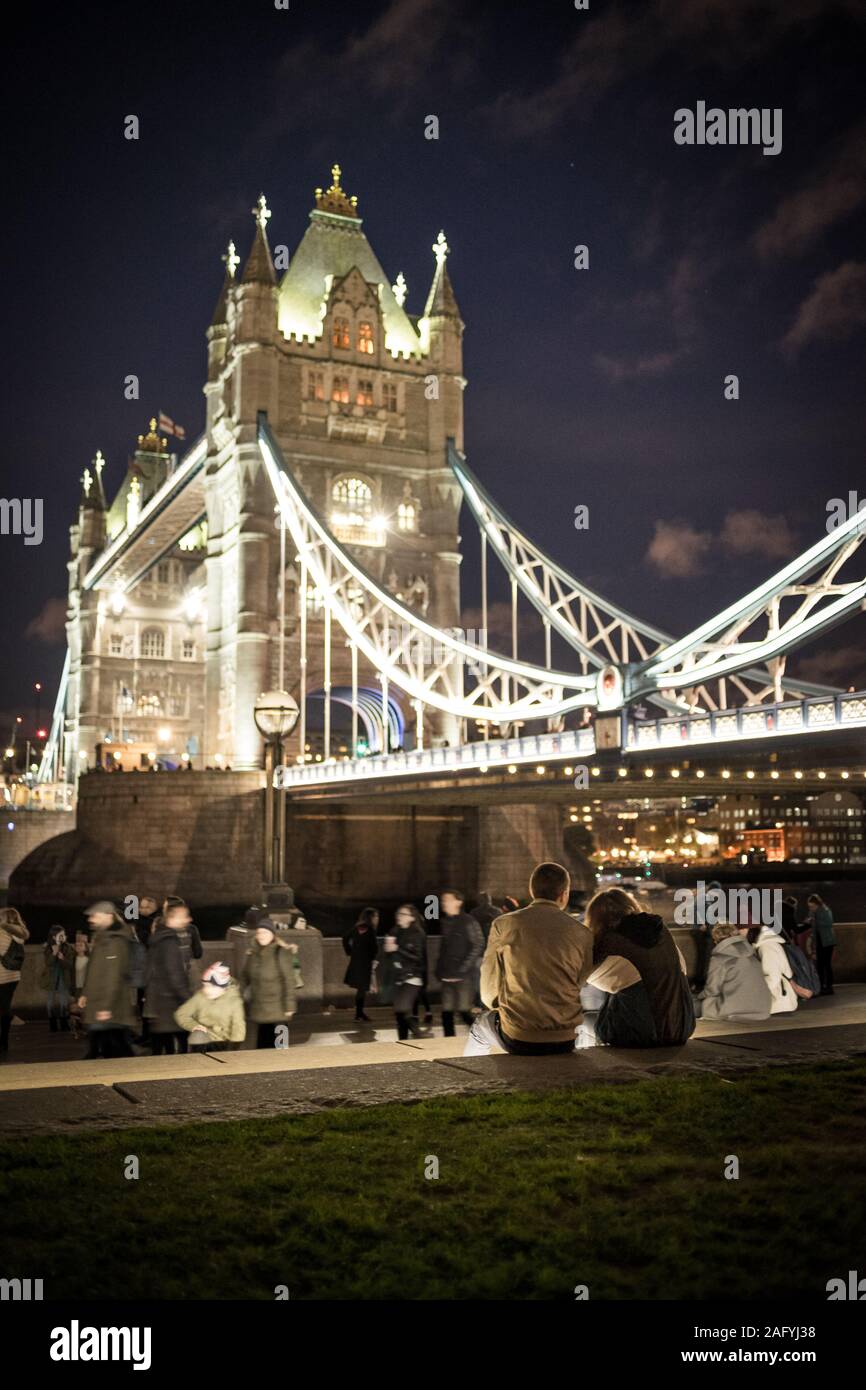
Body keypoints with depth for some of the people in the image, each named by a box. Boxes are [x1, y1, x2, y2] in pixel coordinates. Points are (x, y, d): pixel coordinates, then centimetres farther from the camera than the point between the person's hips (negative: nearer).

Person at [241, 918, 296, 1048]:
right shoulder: (252, 953, 8)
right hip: (259, 1009, 5)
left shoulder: (281, 952, -10)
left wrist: (289, 1005, -15)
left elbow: (289, 980, -12)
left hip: (277, 1010, -5)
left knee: (277, 1045, -2)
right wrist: (246, 998, 13)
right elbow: (245, 977, 18)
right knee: (262, 1043, 10)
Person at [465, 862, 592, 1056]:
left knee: (480, 1026, 33)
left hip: (516, 1040, -1)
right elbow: (577, 986, 3)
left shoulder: (503, 925, -5)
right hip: (563, 1042, 1)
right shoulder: (582, 934, -4)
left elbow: (489, 992, 0)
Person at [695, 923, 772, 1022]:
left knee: (695, 1005, 7)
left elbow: (712, 990, -3)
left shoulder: (719, 958, -7)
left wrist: (700, 997, 17)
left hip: (733, 1013, -7)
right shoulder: (752, 953, 10)